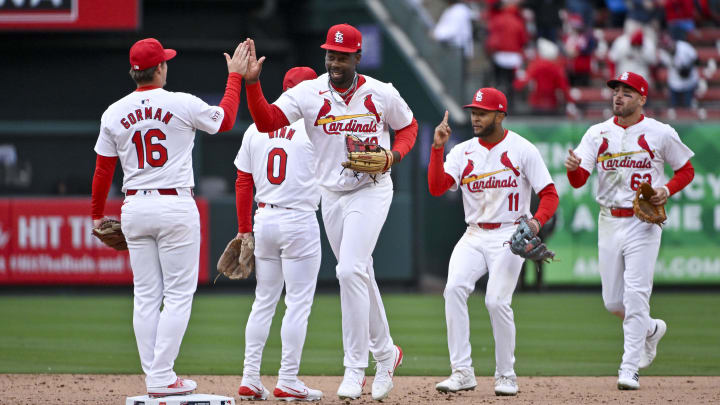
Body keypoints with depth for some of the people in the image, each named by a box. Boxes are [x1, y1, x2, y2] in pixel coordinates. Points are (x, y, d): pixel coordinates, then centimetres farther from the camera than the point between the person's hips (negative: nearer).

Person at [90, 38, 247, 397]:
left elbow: (103, 171, 6)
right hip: (175, 206, -4)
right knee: (178, 294, -1)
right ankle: (163, 378, -8)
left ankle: (153, 377, 8)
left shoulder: (114, 114, 2)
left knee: (146, 296, 9)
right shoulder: (183, 105, -8)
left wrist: (97, 215, 19)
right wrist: (235, 75, 21)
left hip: (134, 207, 4)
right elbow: (225, 120, 10)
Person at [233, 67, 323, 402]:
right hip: (299, 221, -5)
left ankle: (250, 380, 9)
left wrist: (244, 230, 14)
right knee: (298, 302, -1)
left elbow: (243, 183, 10)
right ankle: (287, 383, -3)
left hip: (264, 220, 6)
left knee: (264, 301, 12)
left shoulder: (255, 130, 8)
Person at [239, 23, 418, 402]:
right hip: (331, 196, 4)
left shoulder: (382, 94, -6)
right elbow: (266, 121, -18)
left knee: (350, 271, -19)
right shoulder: (308, 93, -6)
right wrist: (252, 83, -32)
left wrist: (395, 155, -9)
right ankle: (385, 352, 33)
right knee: (360, 275, 14)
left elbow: (408, 126, 11)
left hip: (371, 190, -4)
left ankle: (355, 368, -14)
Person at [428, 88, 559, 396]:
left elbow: (549, 194, -3)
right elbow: (436, 188, -5)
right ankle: (462, 372, -17)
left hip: (509, 235, -4)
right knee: (454, 289, -19)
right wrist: (437, 148, -15)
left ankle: (506, 376, 1)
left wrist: (537, 221, -23)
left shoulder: (522, 150, -3)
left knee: (497, 301, -17)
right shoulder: (462, 151, 7)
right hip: (474, 237, 4)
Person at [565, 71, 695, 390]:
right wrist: (572, 168, -27)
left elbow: (686, 170, 8)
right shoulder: (597, 134, 5)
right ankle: (650, 330, 37)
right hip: (609, 222, 4)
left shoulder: (661, 133, -2)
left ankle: (630, 369, -8)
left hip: (643, 221, -4)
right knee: (613, 301, 8)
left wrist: (667, 190, -11)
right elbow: (579, 181, -3)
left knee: (635, 296, -11)